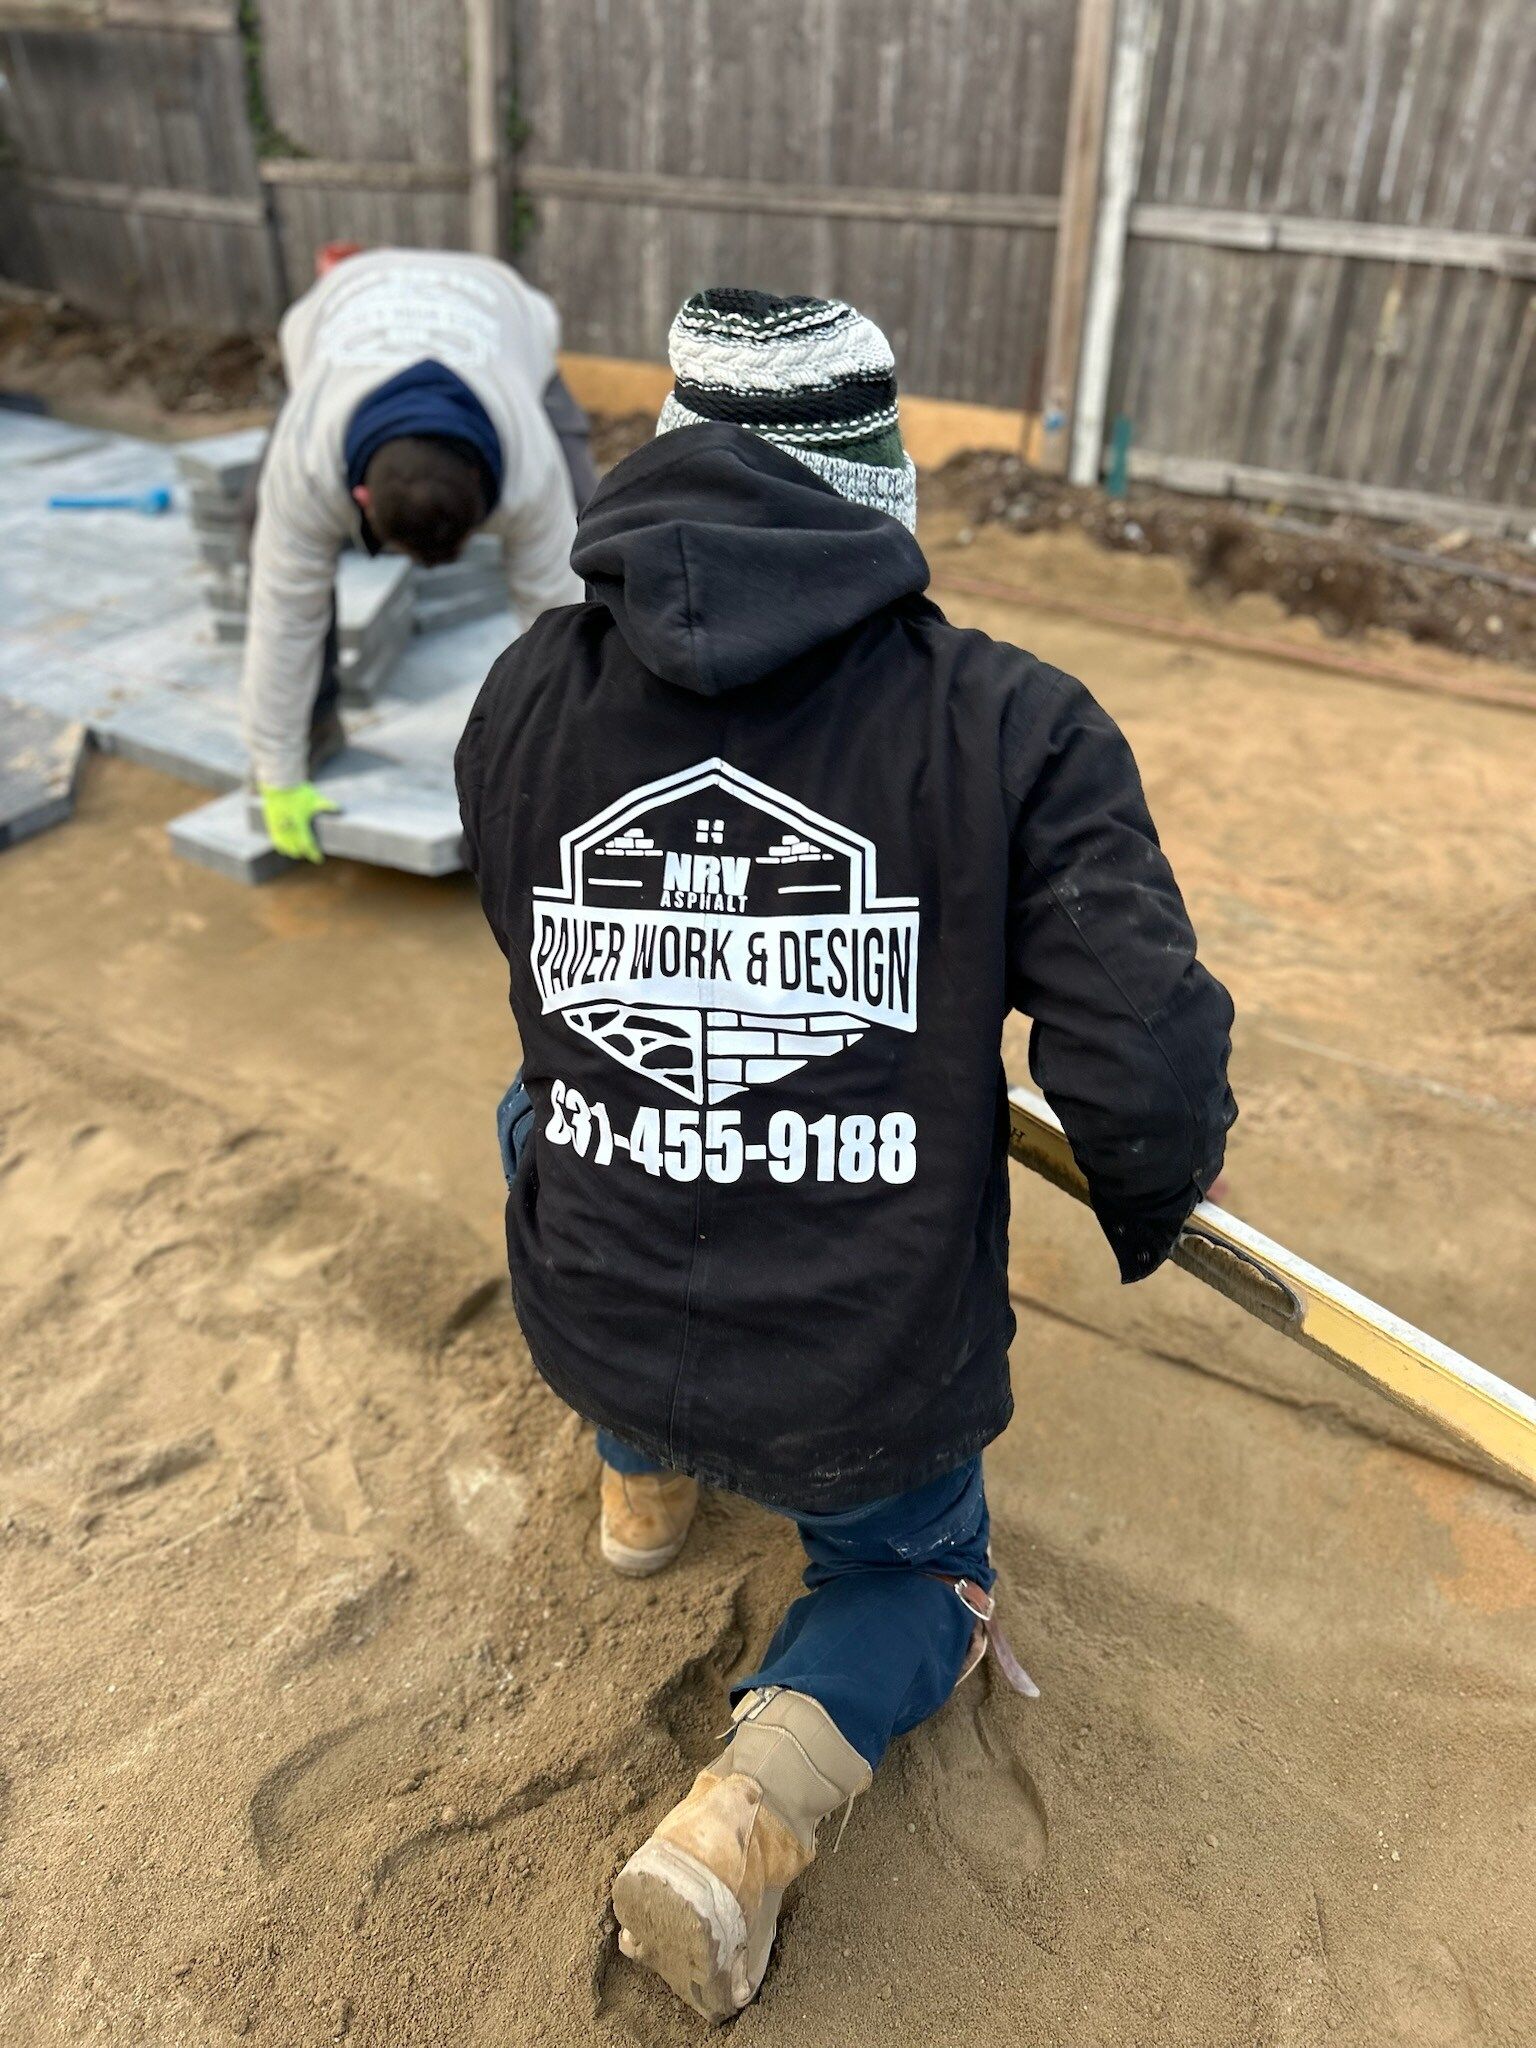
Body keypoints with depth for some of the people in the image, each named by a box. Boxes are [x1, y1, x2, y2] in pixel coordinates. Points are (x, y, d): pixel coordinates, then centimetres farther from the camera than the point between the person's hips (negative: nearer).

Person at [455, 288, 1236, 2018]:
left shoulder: (522, 696, -7)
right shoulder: (1014, 727, -16)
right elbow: (1146, 1078, -19)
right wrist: (1145, 1216, 4)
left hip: (595, 1335, 2)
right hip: (871, 1389, -1)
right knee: (913, 1568, 33)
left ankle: (642, 1479, 41)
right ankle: (757, 1802, 5)